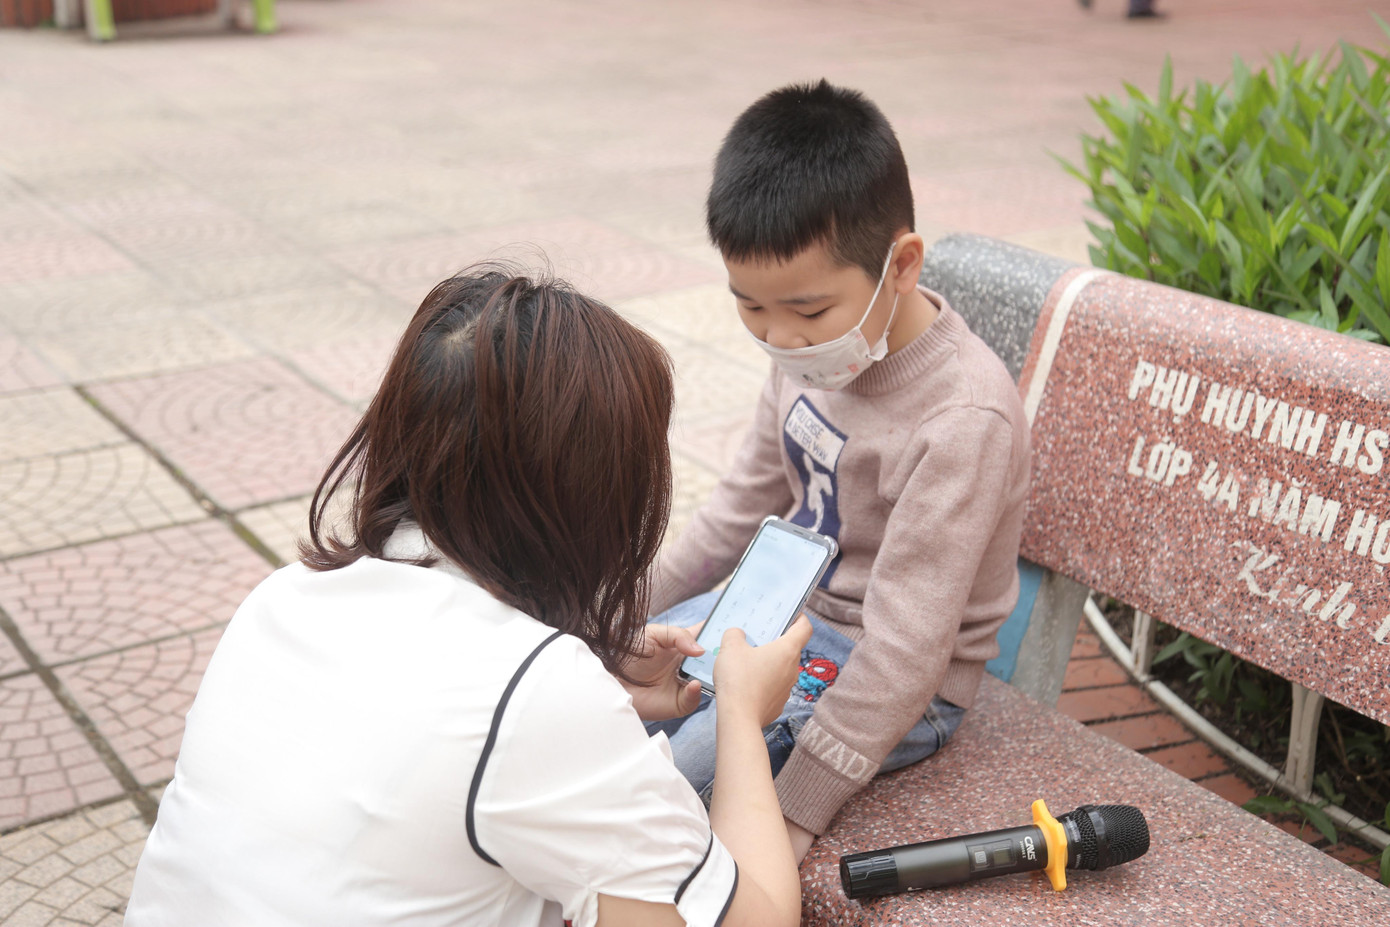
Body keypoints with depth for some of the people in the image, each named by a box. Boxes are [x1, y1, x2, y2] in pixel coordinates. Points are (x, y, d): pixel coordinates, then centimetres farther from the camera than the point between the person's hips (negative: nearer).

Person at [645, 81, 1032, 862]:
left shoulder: (964, 419, -30)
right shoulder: (816, 350, -4)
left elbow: (904, 650, -28)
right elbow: (749, 498, 13)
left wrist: (797, 811, -25)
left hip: (889, 686, -8)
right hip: (786, 608, 8)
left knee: (671, 768, -24)